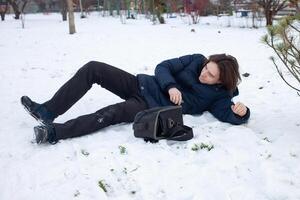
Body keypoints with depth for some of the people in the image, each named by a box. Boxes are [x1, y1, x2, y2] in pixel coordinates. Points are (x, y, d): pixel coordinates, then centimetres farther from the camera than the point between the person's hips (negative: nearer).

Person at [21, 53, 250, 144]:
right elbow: (163, 67, 1)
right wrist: (171, 86, -18)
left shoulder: (218, 95, -2)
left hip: (152, 108, -4)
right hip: (141, 85, 5)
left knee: (113, 113, -35)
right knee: (93, 68, -11)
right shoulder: (197, 60, 3)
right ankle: (48, 111, -10)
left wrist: (242, 112, -37)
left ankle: (54, 132, -36)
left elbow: (232, 116, -15)